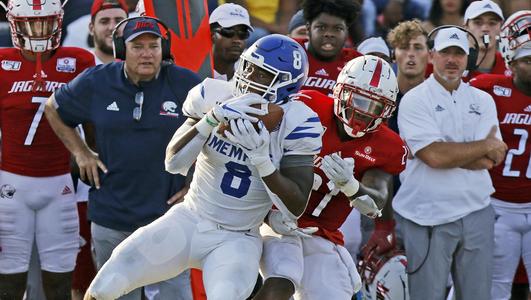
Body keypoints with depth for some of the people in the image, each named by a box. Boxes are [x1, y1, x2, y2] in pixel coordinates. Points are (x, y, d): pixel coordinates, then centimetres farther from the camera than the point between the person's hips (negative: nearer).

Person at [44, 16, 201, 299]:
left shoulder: (186, 85, -7)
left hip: (168, 210, -2)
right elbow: (54, 109, 16)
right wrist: (81, 153, 8)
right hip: (112, 215, 2)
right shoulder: (96, 83, -2)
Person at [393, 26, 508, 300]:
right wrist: (486, 146, -6)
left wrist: (449, 153, -12)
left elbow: (490, 160, -2)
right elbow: (434, 156, -16)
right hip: (429, 217, -4)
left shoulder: (482, 101, 10)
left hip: (477, 213, 4)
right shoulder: (414, 101, -4)